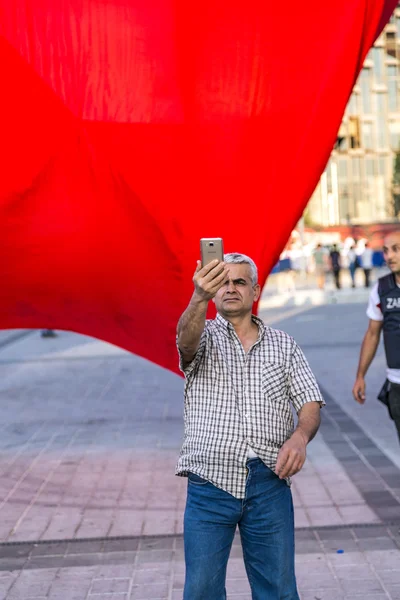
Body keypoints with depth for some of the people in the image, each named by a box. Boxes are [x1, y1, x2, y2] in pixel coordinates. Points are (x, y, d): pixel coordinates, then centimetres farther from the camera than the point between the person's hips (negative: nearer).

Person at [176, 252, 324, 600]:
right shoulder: (204, 336, 6)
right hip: (210, 483, -1)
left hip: (269, 484, 2)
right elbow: (187, 339, -19)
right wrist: (200, 298, -40)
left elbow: (310, 403, 6)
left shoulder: (283, 345, 13)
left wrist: (300, 436, -17)